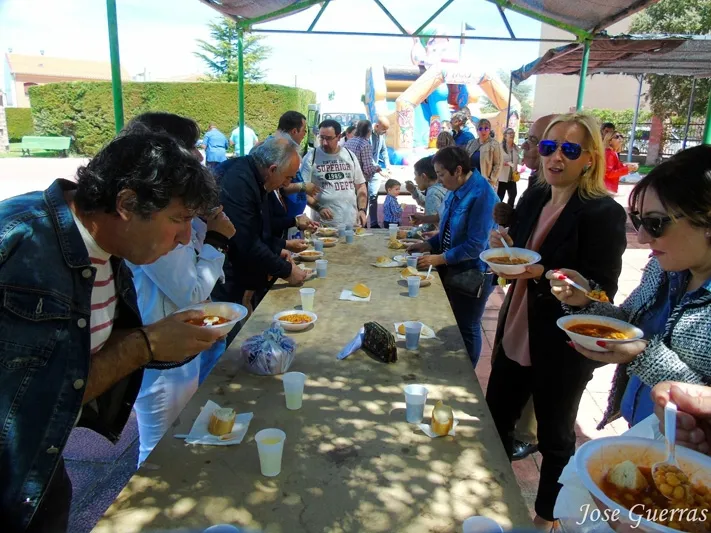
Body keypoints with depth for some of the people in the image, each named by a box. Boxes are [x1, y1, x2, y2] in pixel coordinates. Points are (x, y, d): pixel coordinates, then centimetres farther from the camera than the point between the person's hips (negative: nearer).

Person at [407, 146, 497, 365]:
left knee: (466, 329, 8)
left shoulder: (481, 195, -24)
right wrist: (428, 245, 2)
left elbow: (475, 246, -25)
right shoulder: (458, 191, 4)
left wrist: (438, 259, -21)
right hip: (452, 269, 8)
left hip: (472, 275, -8)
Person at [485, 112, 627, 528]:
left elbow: (601, 291, -18)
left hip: (562, 350, -6)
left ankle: (547, 516, 41)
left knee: (555, 438, 15)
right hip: (515, 336, 7)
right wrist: (506, 250, -9)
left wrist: (542, 273, -30)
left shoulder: (604, 212, -17)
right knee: (495, 420, 20)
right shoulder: (533, 199, 3)